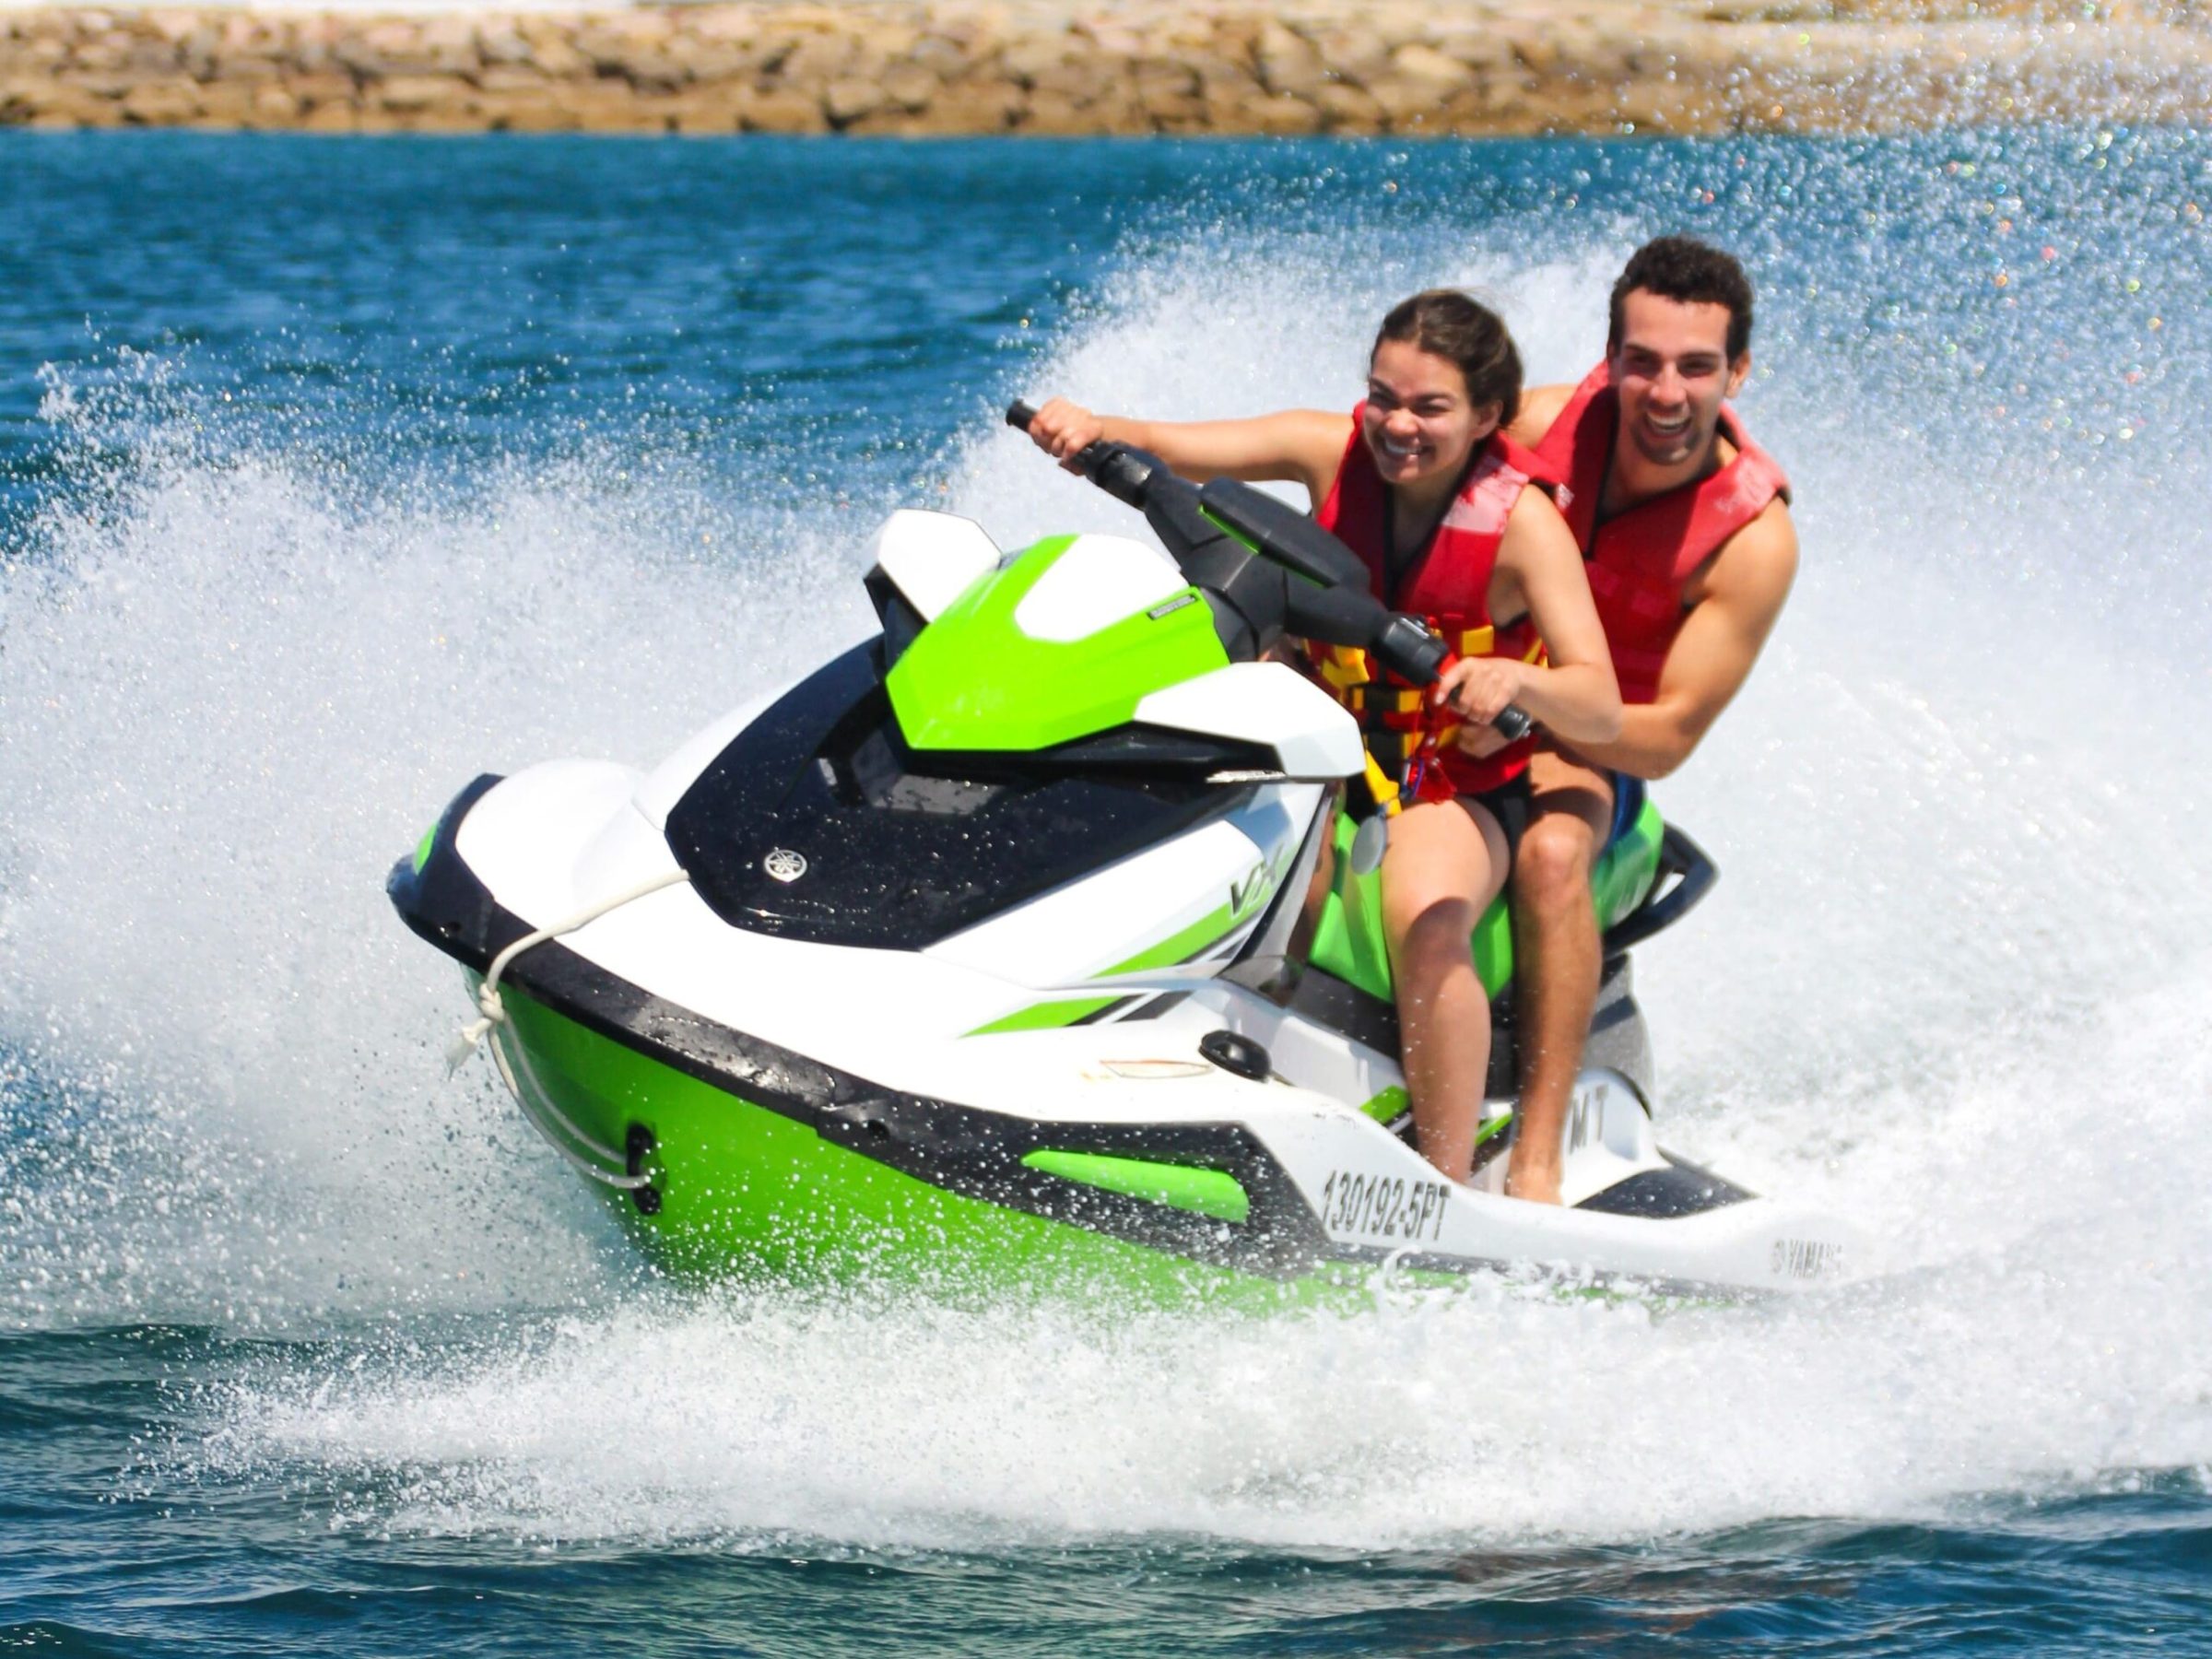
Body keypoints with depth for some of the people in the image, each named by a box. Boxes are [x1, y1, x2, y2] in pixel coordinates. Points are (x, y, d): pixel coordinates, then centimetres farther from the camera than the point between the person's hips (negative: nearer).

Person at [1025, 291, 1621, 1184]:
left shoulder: (1523, 522, -18)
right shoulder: (1336, 454, -7)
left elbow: (1601, 709, -26)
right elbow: (1166, 448, -12)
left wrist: (1518, 681, -48)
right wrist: (1089, 429, -35)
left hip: (1461, 784, -5)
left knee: (1425, 918, -36)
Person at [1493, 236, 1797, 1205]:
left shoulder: (1752, 537, -16)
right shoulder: (1542, 425, -11)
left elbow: (1668, 739, -16)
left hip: (1583, 751, -3)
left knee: (1553, 850, -37)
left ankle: (1536, 1161, -38)